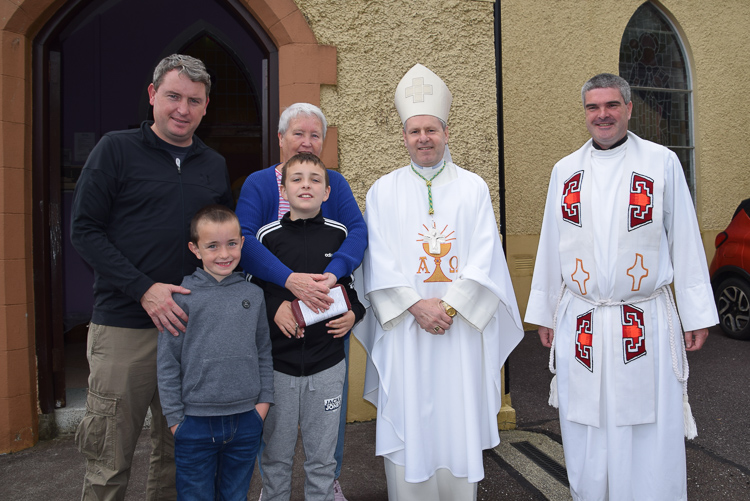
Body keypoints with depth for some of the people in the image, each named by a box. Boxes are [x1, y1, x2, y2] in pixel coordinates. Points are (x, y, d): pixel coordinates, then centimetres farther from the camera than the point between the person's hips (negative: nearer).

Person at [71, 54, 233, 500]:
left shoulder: (216, 166, 12)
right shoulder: (117, 150, 1)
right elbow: (85, 230, -4)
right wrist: (144, 289, -15)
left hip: (193, 325, 4)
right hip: (124, 325, -3)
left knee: (179, 451, 15)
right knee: (109, 460, 5)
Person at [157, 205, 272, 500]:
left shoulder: (253, 295, 3)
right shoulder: (181, 298, -7)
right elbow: (167, 362, -5)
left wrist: (264, 399, 3)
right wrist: (174, 416, -5)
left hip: (246, 421, 3)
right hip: (196, 423, -2)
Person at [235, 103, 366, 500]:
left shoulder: (335, 183, 5)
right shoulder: (258, 183, -1)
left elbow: (357, 231, -9)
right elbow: (243, 240, -16)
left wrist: (333, 274, -28)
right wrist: (289, 279, -30)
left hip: (329, 308, 2)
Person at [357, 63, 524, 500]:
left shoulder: (474, 188, 6)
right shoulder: (383, 191, 6)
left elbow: (485, 256, -1)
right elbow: (379, 261, -1)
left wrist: (450, 306, -12)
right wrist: (417, 306, -12)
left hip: (462, 325, 0)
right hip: (405, 328, 0)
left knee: (459, 421, 7)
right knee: (408, 420, 5)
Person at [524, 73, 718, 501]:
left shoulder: (663, 163, 2)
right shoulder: (565, 171, 8)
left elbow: (685, 243, 2)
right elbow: (550, 248, 10)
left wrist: (697, 314, 0)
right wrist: (544, 313, 11)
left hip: (648, 324, -2)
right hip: (579, 325, 2)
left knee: (650, 438, 6)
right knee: (587, 440, 12)